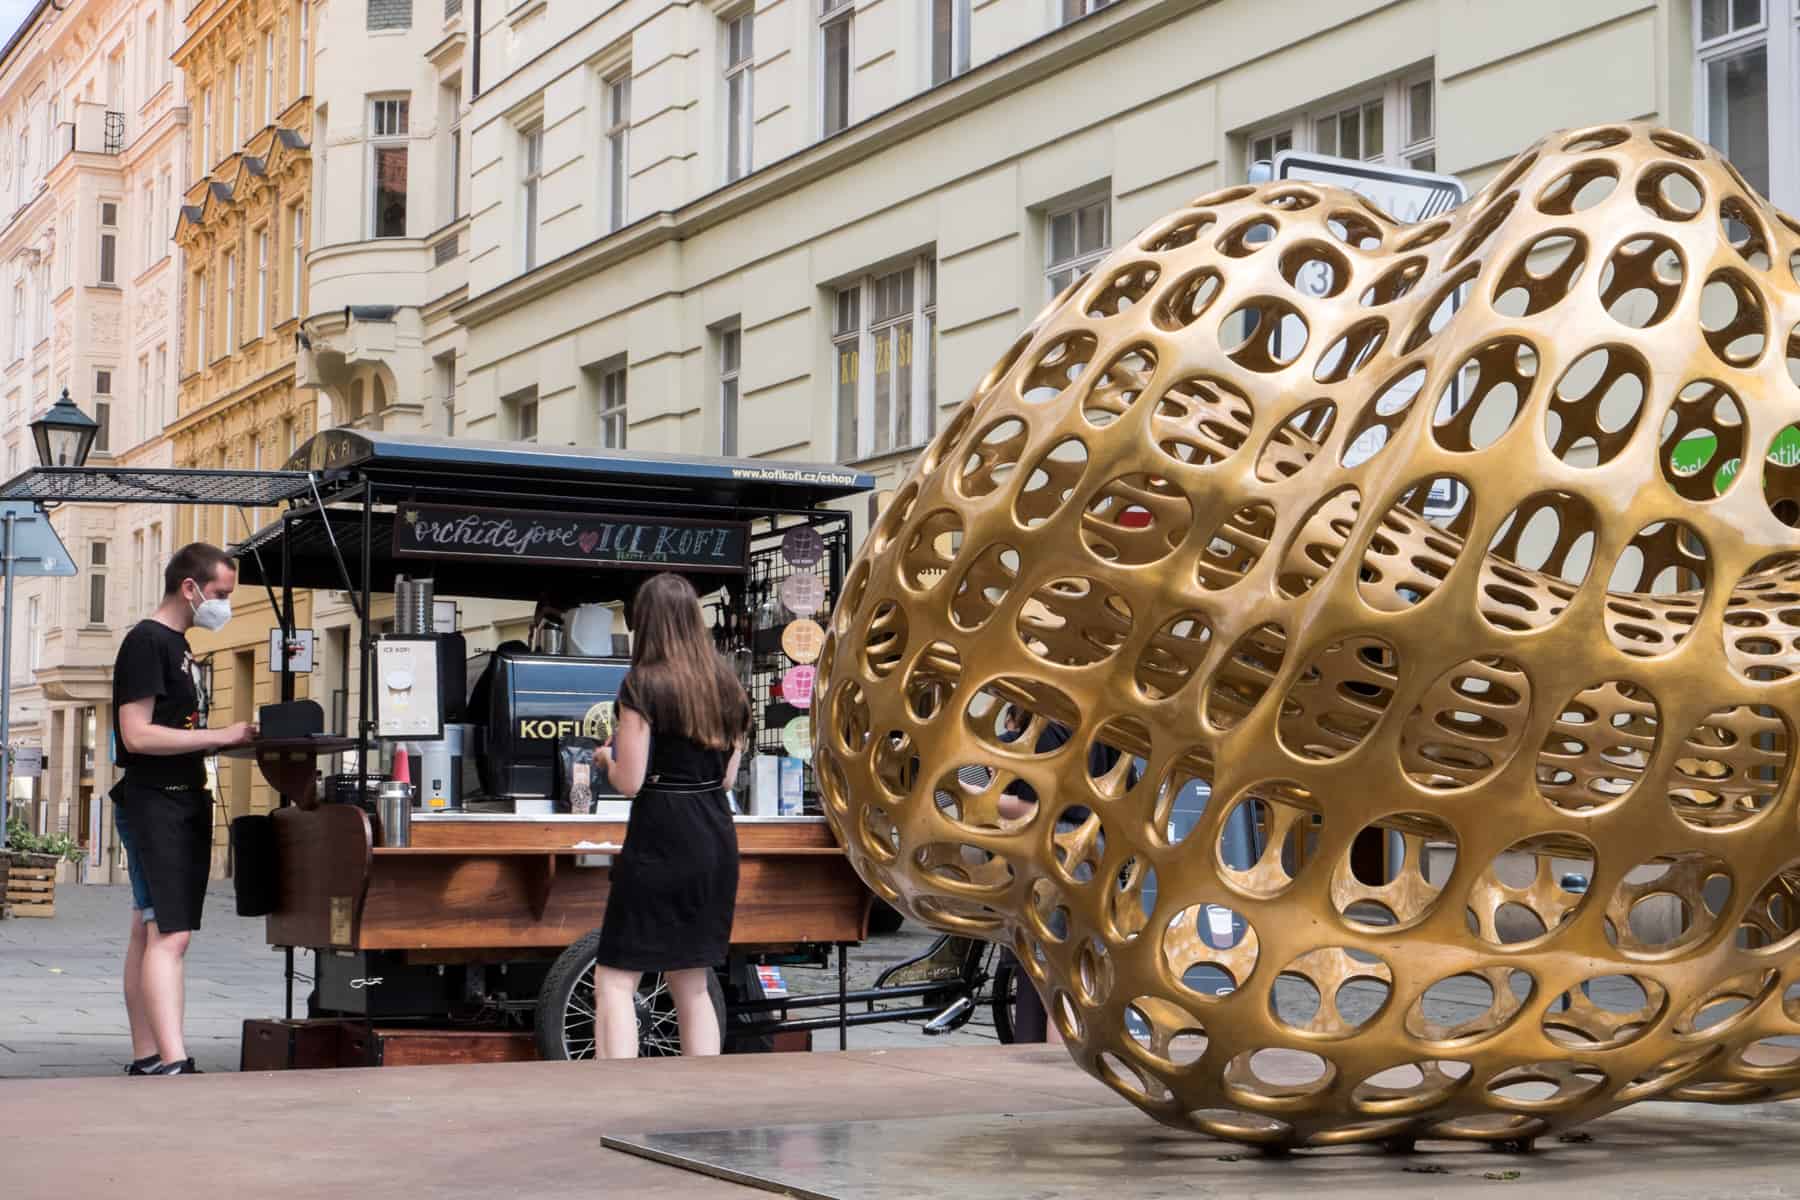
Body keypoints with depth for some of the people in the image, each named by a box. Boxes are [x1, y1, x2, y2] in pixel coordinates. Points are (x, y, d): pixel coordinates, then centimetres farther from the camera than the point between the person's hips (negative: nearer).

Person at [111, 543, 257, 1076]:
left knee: (149, 932, 9)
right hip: (154, 805, -10)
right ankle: (173, 1063, -22)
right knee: (169, 934, -16)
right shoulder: (146, 642, -11)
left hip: (184, 803, 10)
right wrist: (219, 737, -18)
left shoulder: (176, 645, 19)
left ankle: (146, 1060, 11)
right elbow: (137, 734, -19)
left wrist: (228, 739, 11)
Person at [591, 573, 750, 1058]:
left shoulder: (642, 684, -10)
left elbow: (629, 781, -12)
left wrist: (607, 757, 7)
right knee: (693, 985, 16)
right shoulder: (725, 684, 9)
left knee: (614, 981, -1)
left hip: (661, 840, -7)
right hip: (717, 838, 7)